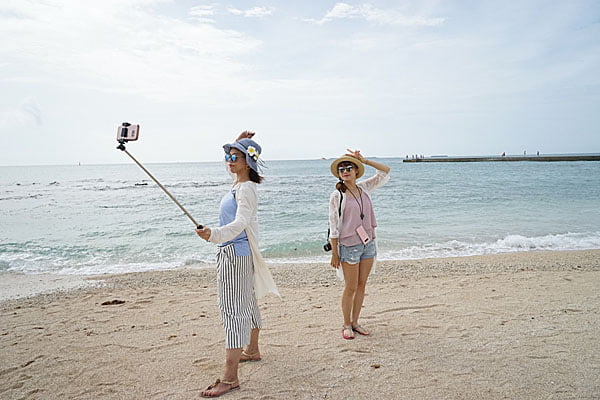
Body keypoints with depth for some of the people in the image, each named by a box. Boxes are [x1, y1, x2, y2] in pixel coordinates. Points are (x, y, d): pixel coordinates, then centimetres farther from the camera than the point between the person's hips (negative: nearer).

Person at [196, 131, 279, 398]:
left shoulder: (246, 188, -17)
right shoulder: (239, 183, 11)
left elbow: (240, 222, -33)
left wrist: (214, 234, -49)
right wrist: (239, 142, 22)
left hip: (234, 253, -10)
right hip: (236, 251, 10)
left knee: (232, 309, -10)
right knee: (246, 302, 21)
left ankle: (230, 377, -6)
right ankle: (252, 350, 39)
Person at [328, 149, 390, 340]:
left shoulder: (364, 188, 6)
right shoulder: (337, 196, -8)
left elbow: (385, 171, 11)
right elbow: (333, 226, -8)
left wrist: (364, 160, 1)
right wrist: (334, 253, -10)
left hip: (368, 243, 5)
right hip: (349, 245, -5)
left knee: (362, 286, 11)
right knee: (350, 288, 2)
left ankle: (355, 322, 25)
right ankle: (346, 325, 19)